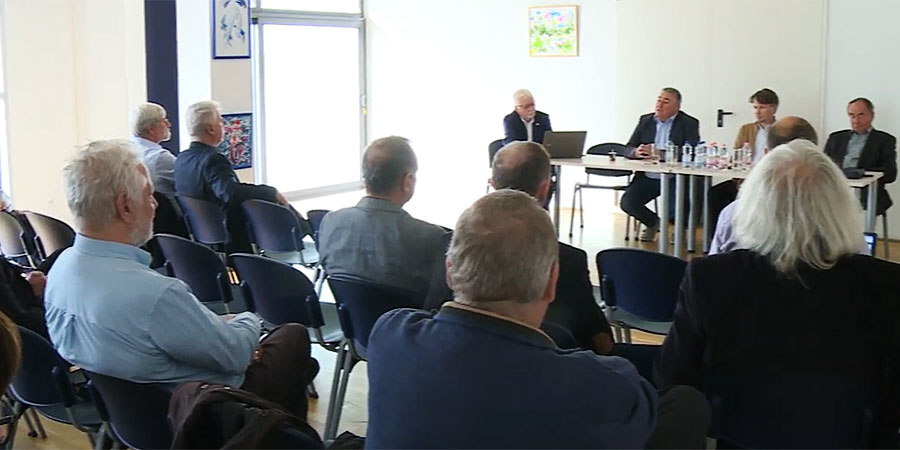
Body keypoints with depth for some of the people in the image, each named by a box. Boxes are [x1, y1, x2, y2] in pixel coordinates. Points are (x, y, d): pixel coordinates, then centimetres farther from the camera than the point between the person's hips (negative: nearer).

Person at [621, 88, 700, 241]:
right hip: (647, 177, 4)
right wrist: (636, 152, -18)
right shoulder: (645, 120, 11)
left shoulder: (689, 124, -3)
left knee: (677, 208, -29)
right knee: (627, 202, -16)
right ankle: (653, 222, 17)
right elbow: (628, 149, 8)